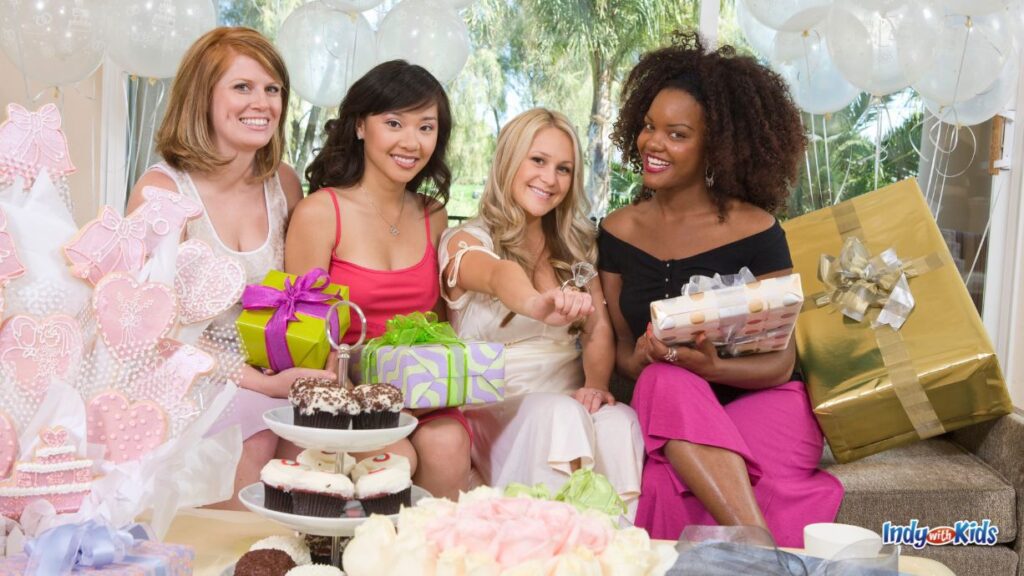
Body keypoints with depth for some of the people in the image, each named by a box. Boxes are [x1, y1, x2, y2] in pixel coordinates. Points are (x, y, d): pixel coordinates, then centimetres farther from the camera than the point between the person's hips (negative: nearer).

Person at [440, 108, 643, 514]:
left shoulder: (576, 247, 14)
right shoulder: (465, 241, -2)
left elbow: (599, 330, 5)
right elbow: (499, 275, -27)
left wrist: (596, 384, -17)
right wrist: (536, 304, -51)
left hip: (569, 401, 4)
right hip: (495, 407, -3)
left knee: (620, 421, -29)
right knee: (561, 415, -34)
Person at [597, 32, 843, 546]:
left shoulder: (754, 232, -7)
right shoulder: (618, 232, 5)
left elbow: (779, 362, -7)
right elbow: (621, 346, 8)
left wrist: (712, 367, -28)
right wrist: (643, 358, -17)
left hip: (763, 404, -4)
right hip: (669, 409, 4)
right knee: (668, 382, -35)